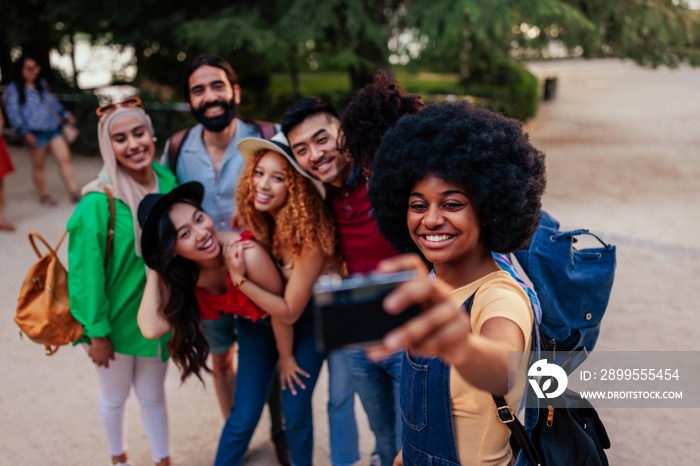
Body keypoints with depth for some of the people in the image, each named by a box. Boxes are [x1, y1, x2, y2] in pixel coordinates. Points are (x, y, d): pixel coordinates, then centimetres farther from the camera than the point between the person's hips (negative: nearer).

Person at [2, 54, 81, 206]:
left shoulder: (41, 84, 16)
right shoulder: (13, 89, -3)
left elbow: (52, 101, 27)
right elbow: (13, 113, -7)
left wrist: (64, 113, 19)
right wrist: (24, 132, -15)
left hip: (53, 128, 5)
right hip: (35, 133, -5)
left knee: (65, 159, -4)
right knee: (38, 165, 7)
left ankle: (74, 193, -1)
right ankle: (44, 196, 22)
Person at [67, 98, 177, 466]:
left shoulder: (168, 182, -8)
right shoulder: (99, 202, -24)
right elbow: (86, 272, -18)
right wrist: (97, 332, -14)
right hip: (116, 318, -3)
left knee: (152, 395, 19)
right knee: (115, 396, 20)